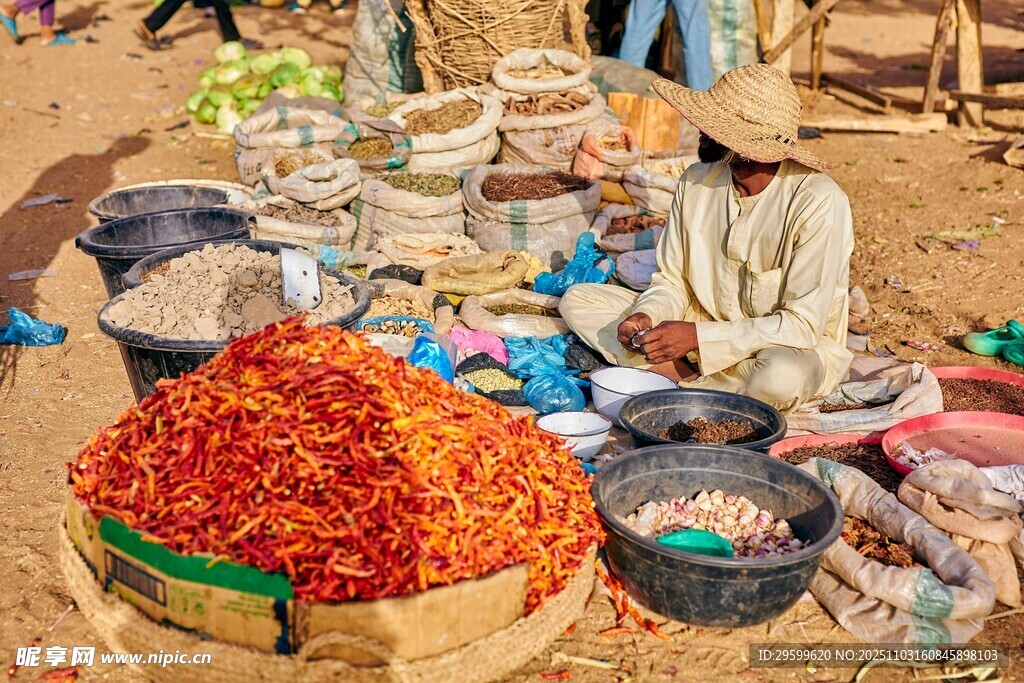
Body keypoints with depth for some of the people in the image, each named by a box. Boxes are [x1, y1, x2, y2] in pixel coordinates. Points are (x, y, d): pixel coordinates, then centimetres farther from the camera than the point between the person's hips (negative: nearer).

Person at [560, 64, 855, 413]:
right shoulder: (697, 181, -5)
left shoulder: (818, 202, -23)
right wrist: (647, 316, -19)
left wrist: (698, 336, -30)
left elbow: (803, 325, -24)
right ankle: (691, 379, -19)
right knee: (578, 300, -6)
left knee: (780, 377, -42)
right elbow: (673, 281, 4)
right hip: (704, 326, 5)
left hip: (795, 348, -5)